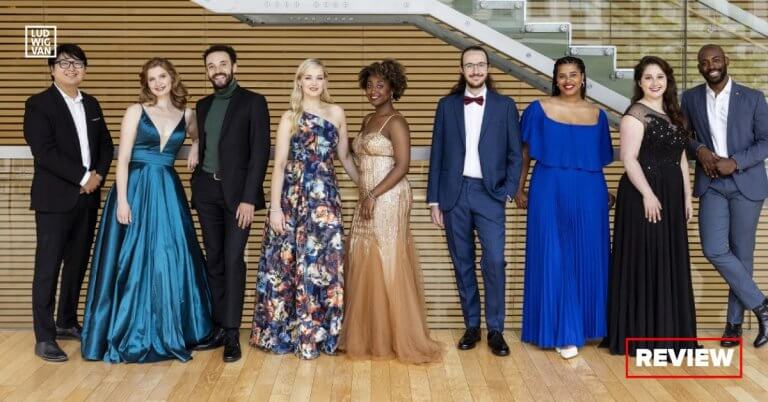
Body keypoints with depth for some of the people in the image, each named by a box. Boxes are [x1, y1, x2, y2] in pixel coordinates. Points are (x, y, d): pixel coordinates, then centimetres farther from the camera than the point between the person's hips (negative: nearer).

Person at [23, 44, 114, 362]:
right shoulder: (39, 104, -5)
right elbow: (44, 151, -15)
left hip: (88, 197, 6)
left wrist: (98, 175, -5)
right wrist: (82, 177, -17)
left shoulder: (92, 105, 15)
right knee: (48, 266, -3)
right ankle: (44, 338, 2)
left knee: (78, 264, 12)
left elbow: (106, 145, 14)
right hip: (55, 198, -6)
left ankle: (66, 323, 27)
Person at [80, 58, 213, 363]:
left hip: (169, 192, 3)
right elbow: (123, 158, -5)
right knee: (133, 261, 0)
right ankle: (130, 335, 12)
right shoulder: (135, 111, 0)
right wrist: (122, 199, -14)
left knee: (170, 260, 5)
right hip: (135, 190, -3)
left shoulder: (186, 115, 9)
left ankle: (168, 333, 17)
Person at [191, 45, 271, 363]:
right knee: (214, 260, 8)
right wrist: (198, 186, 9)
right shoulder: (203, 105, 15)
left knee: (233, 260, -8)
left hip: (237, 191, -5)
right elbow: (202, 147, 18)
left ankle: (232, 334, -2)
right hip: (207, 192, 5)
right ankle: (218, 328, 15)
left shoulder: (253, 102, -3)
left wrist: (249, 197, -15)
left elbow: (260, 152, -9)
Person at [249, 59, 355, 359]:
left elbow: (344, 157, 17)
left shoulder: (337, 113, 11)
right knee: (289, 261, 1)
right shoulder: (289, 118, 3)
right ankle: (285, 332, 14)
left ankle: (317, 334, 11)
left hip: (326, 197, 2)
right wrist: (275, 207, -9)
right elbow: (279, 165, -2)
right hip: (294, 196, -2)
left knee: (324, 261, 1)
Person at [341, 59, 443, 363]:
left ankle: (400, 337, 6)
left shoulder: (395, 122, -9)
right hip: (367, 201, 8)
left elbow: (402, 166, -16)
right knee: (364, 265, 10)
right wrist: (365, 197, 12)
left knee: (387, 265, -5)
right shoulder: (368, 120, 16)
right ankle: (369, 336, 20)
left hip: (388, 200, -8)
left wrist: (373, 196, -19)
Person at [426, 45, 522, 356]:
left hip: (489, 193, -1)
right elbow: (437, 155, 7)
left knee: (494, 261, -11)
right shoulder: (447, 105, 7)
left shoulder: (505, 106, 4)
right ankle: (472, 326, 19)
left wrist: (508, 191, -5)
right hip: (454, 193, 2)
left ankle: (495, 330, 3)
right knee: (463, 263, 7)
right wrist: (434, 200, 3)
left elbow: (515, 154, 6)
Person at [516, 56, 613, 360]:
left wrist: (605, 192, 12)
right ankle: (563, 333, 7)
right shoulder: (539, 109, 1)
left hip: (588, 194, 3)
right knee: (555, 260, -1)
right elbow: (525, 153, 6)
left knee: (588, 260, 7)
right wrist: (519, 189, 4)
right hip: (550, 192, -3)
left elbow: (599, 159, 16)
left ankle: (584, 325, 23)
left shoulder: (597, 115, 9)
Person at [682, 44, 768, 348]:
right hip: (711, 183, 2)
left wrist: (735, 163, -16)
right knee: (714, 250, -11)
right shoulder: (690, 99, 5)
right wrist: (699, 150, -7)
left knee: (741, 253, 4)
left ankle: (734, 321, 18)